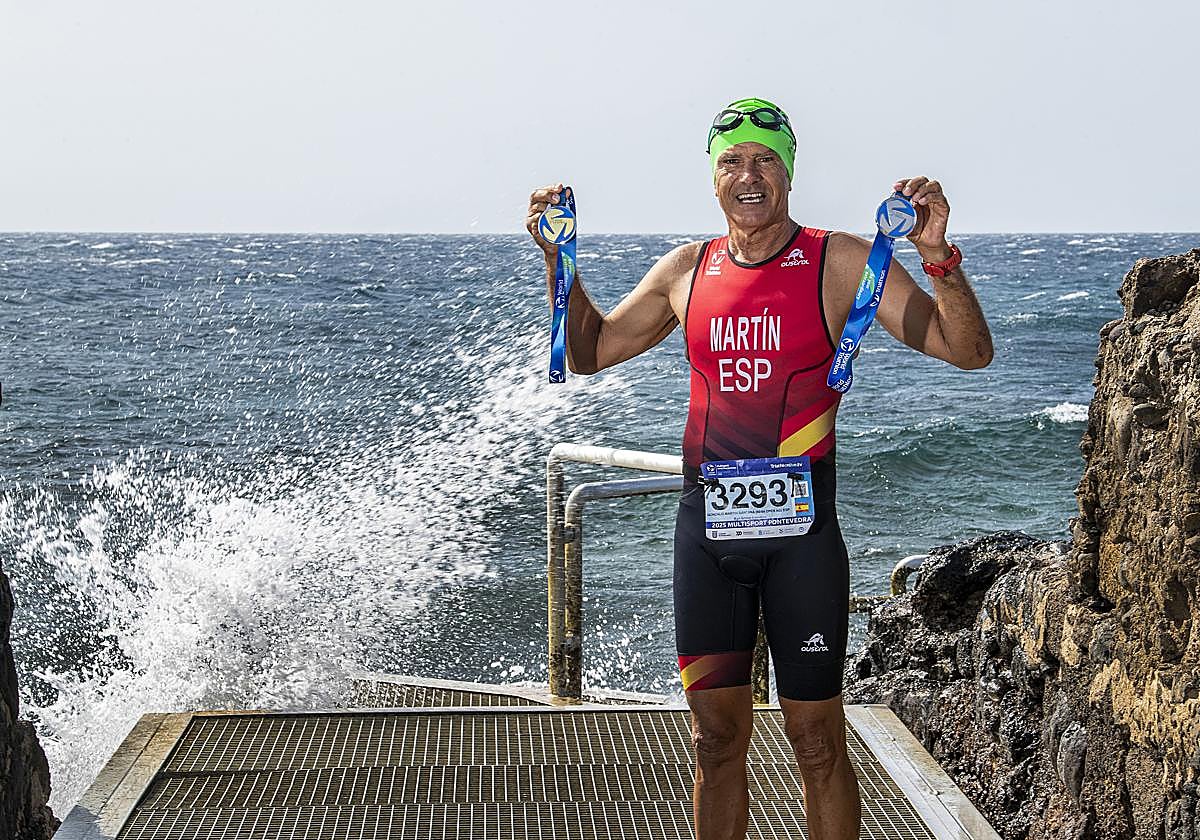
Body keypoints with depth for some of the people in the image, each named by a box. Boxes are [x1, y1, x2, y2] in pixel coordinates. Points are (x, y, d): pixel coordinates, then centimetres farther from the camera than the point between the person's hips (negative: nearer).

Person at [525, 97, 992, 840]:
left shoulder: (842, 263, -4)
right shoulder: (686, 271, 8)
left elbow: (969, 351, -9)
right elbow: (590, 351, 20)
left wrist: (938, 255, -24)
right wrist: (559, 259, 9)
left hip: (801, 528, -3)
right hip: (706, 526, 4)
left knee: (818, 742, 4)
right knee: (717, 739, 12)